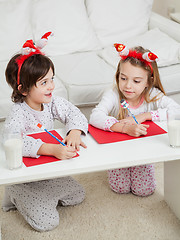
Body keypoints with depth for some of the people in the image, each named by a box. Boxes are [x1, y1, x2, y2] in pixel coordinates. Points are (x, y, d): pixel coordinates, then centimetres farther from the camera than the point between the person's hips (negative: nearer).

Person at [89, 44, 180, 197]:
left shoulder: (153, 95, -17)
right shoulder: (114, 95, -23)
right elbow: (95, 117, -38)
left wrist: (144, 116, -36)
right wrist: (125, 127, -52)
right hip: (117, 148, -1)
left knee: (144, 190, -7)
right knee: (120, 188, -8)